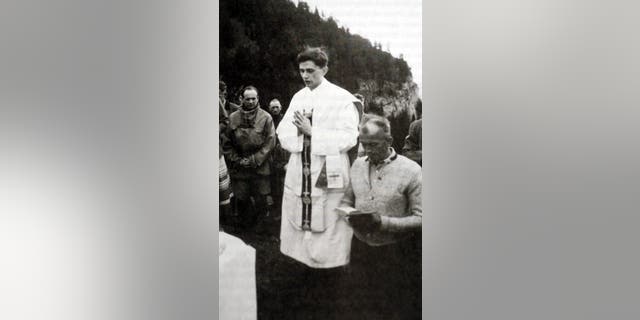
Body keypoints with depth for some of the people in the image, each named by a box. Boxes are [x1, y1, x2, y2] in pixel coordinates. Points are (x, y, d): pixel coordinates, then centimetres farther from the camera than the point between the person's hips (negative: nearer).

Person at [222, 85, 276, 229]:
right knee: (241, 199, 6)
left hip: (260, 168, -2)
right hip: (239, 169, 2)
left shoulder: (266, 118, -4)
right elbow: (226, 144, 6)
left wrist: (254, 160, -11)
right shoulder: (233, 118, 2)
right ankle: (247, 228, 26)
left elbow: (270, 142, -6)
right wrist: (237, 160, -4)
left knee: (261, 200, 3)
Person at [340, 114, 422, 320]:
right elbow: (346, 200, 13)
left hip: (395, 254, -4)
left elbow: (420, 219, -15)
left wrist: (384, 222, -27)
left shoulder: (410, 171, -13)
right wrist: (349, 214, -11)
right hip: (361, 248, 5)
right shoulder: (358, 165, 4)